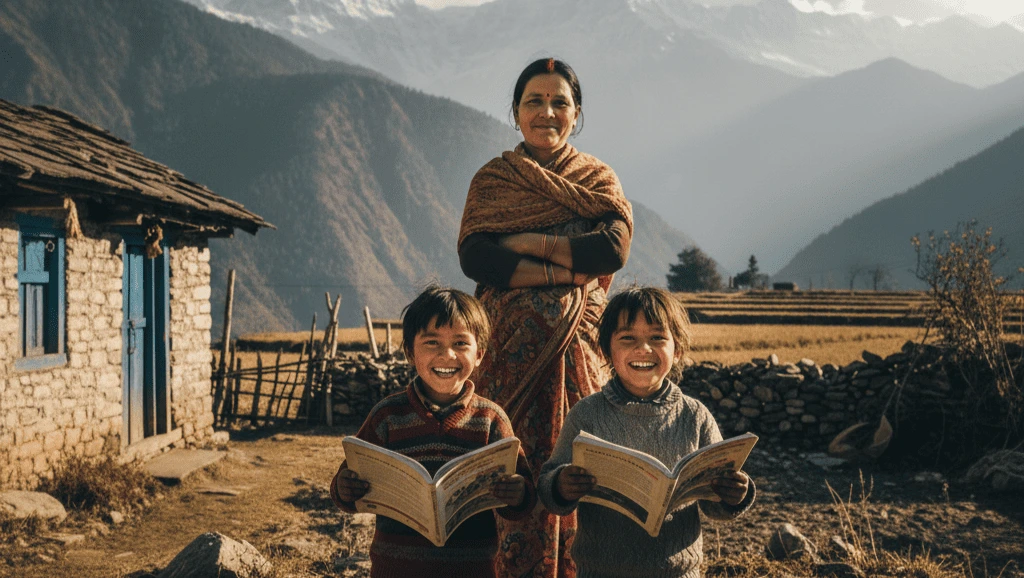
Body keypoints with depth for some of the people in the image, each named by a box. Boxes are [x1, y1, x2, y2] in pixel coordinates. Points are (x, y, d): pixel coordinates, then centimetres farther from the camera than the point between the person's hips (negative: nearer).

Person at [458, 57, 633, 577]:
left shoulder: (599, 180, 10)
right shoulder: (491, 180, 8)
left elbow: (613, 249, -9)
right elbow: (474, 259, -8)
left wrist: (522, 242, -10)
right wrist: (568, 270, -14)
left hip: (578, 343, 1)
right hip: (511, 347, 0)